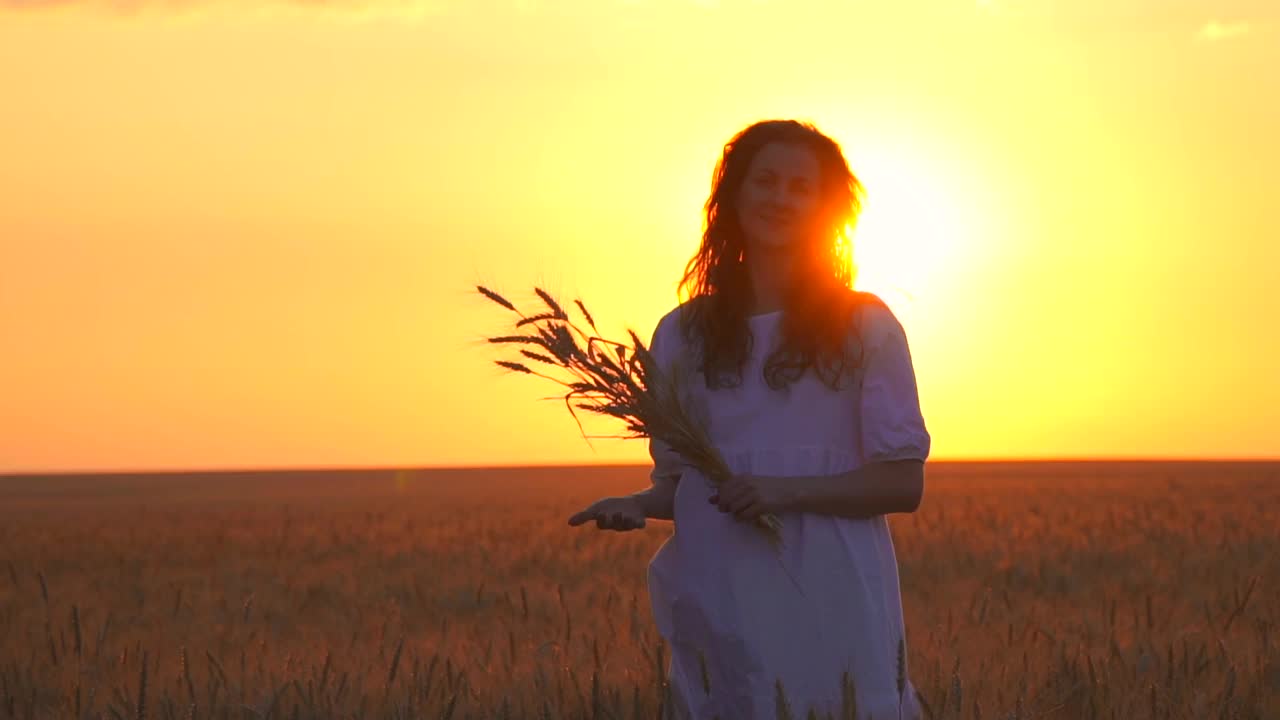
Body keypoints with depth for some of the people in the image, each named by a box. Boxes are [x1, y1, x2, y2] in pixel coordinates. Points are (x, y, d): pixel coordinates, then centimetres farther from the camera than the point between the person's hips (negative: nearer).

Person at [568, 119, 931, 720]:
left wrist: (788, 491, -14)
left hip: (834, 607, -2)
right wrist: (637, 506, -6)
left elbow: (903, 483, -1)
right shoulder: (684, 334, 11)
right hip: (723, 610, 2)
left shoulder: (865, 326, 3)